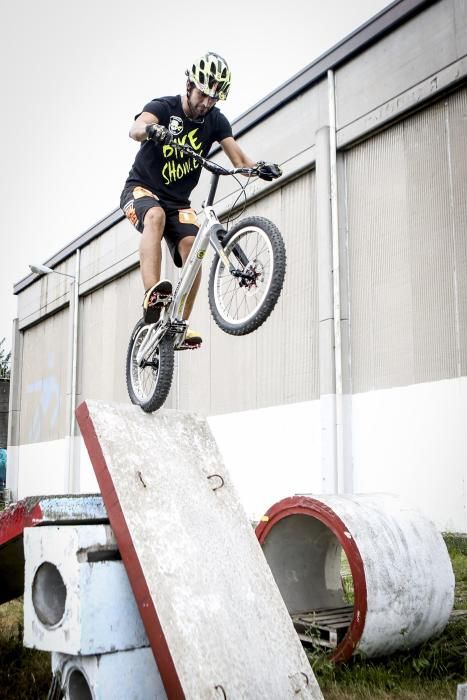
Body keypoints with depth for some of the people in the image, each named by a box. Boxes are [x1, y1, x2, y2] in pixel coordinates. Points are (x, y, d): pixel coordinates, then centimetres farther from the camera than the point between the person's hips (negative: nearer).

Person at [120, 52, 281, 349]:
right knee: (155, 216, -37)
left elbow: (239, 159, -11)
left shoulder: (216, 121, 0)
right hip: (141, 189, -3)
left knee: (192, 248, -20)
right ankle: (152, 295, -47)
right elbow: (135, 129, -33)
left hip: (178, 201, 4)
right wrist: (152, 130, -57)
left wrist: (259, 167, -34)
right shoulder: (163, 107, -12)